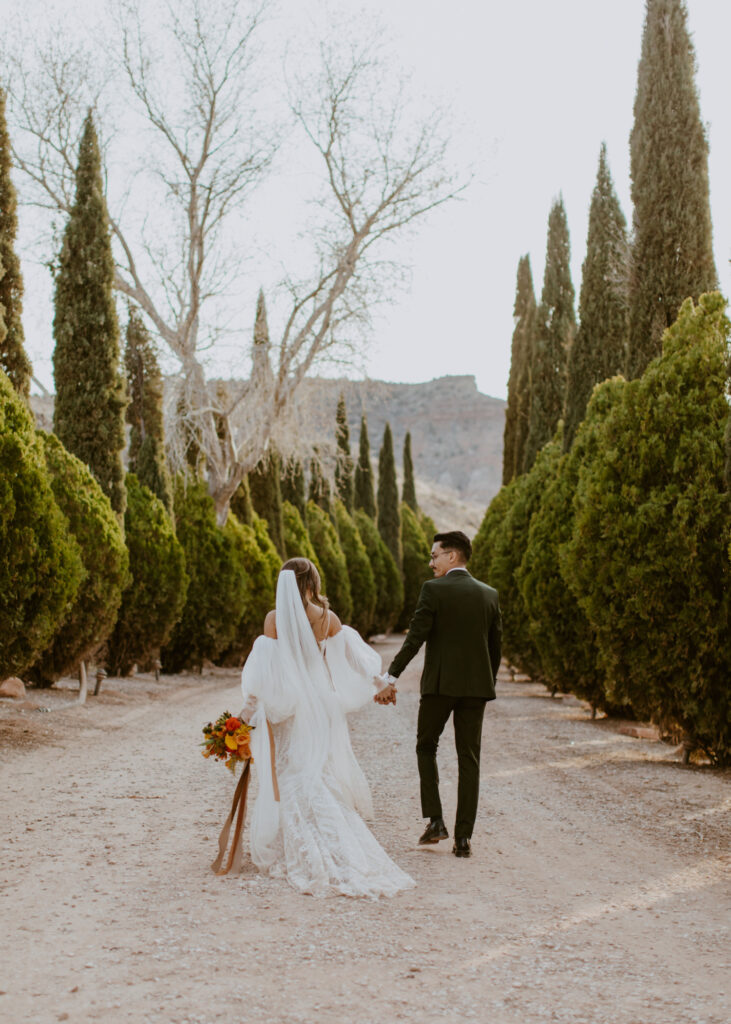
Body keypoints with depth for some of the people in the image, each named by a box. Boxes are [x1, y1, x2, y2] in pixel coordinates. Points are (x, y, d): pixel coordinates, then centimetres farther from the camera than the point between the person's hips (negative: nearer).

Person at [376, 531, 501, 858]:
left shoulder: (434, 589, -8)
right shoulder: (489, 594, 7)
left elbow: (415, 638, -14)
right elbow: (495, 646, 11)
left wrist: (390, 677, -11)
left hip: (439, 683, -4)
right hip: (476, 685, 4)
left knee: (426, 746, 16)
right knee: (469, 760, 6)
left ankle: (435, 820, 6)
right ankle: (463, 837, 6)